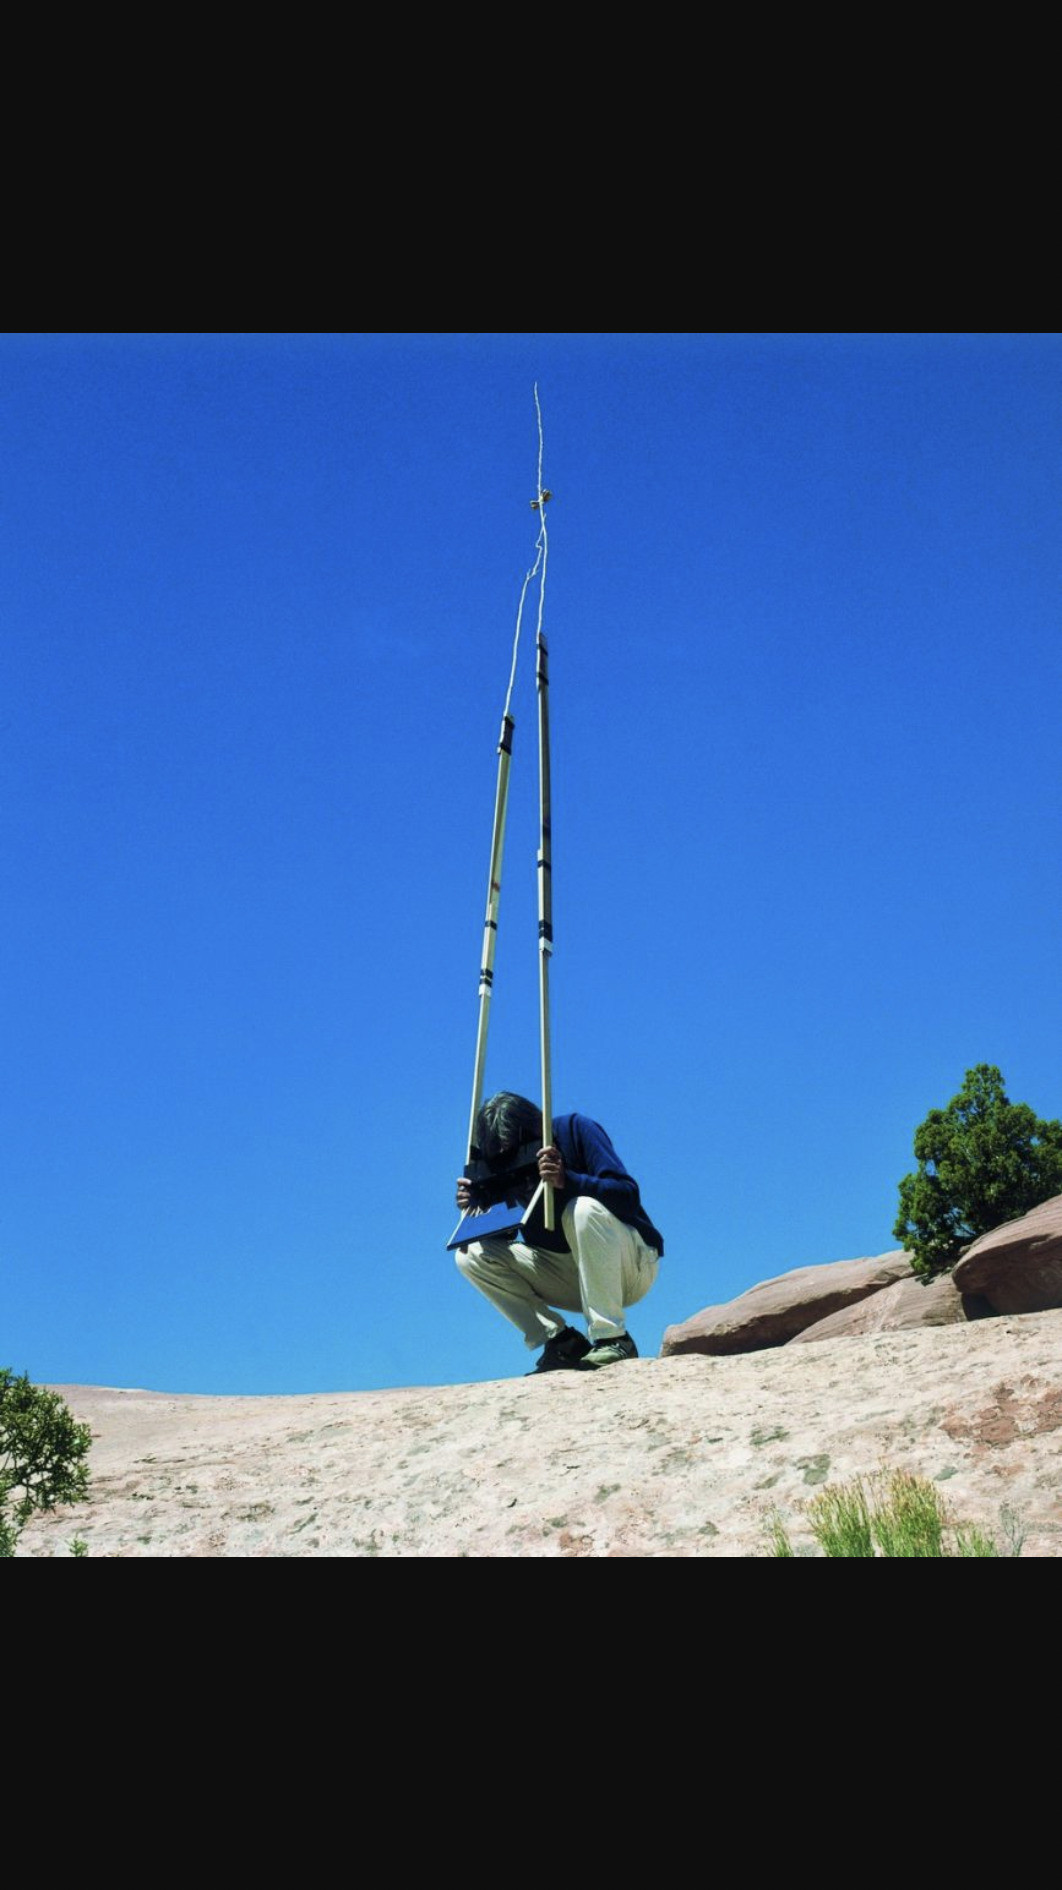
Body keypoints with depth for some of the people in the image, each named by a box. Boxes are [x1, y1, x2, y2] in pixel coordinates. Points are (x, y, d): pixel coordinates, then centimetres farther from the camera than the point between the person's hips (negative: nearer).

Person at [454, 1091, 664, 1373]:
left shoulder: (576, 1130, -15)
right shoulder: (504, 1168, -1)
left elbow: (628, 1194, -24)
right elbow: (503, 1231, 3)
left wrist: (566, 1180, -38)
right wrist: (475, 1208, -17)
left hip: (631, 1266, -5)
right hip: (571, 1274, 5)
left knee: (585, 1209, -36)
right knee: (471, 1255, -9)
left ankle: (613, 1340, -24)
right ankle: (562, 1342, -9)